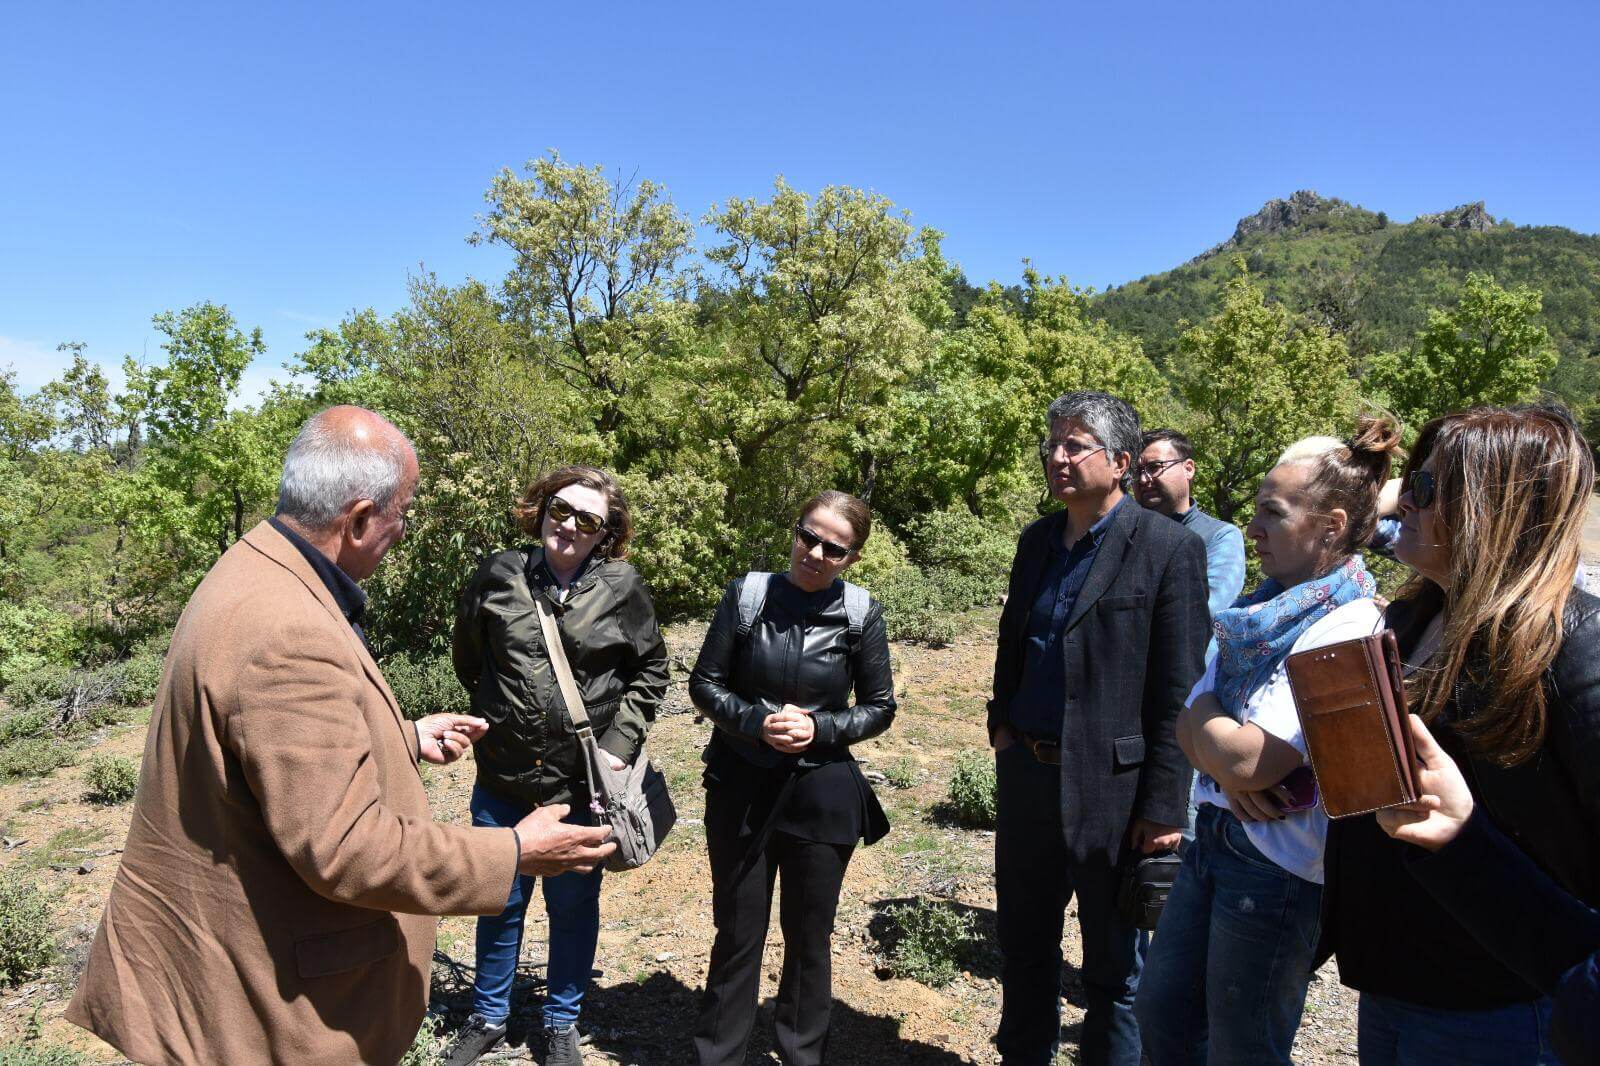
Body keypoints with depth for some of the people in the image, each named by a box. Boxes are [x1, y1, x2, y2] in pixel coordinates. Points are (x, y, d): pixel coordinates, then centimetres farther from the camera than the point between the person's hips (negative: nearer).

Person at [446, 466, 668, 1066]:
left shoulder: (623, 589, -7)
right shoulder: (498, 577, -4)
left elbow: (651, 671, 3)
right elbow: (467, 659, 11)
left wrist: (619, 743, -4)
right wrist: (498, 716, 10)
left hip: (583, 783, -1)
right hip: (503, 777, 1)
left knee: (574, 908, 15)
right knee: (500, 904, 18)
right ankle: (488, 1017, 41)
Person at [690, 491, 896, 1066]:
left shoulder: (860, 614, -5)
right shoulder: (747, 594, -5)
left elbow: (879, 706, 3)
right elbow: (704, 684, 0)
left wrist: (820, 729, -14)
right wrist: (756, 722, -17)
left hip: (823, 793, 0)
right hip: (741, 788, 0)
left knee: (809, 936, 14)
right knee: (738, 933, 12)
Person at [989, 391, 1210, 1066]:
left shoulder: (1169, 548, -11)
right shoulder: (1037, 540, 8)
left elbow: (1180, 694, -13)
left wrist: (1164, 807, -14)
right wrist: (1003, 722, 6)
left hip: (1111, 787, -6)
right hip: (1026, 775, 6)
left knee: (1114, 969, 12)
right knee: (1023, 948, 21)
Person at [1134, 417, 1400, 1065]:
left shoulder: (1348, 630, -20)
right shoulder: (1271, 609, 7)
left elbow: (1248, 760, -26)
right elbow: (1188, 722, 5)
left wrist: (1201, 712, -7)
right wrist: (1234, 773, -15)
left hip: (1276, 869, -8)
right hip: (1213, 838, 8)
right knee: (1161, 1014, 20)